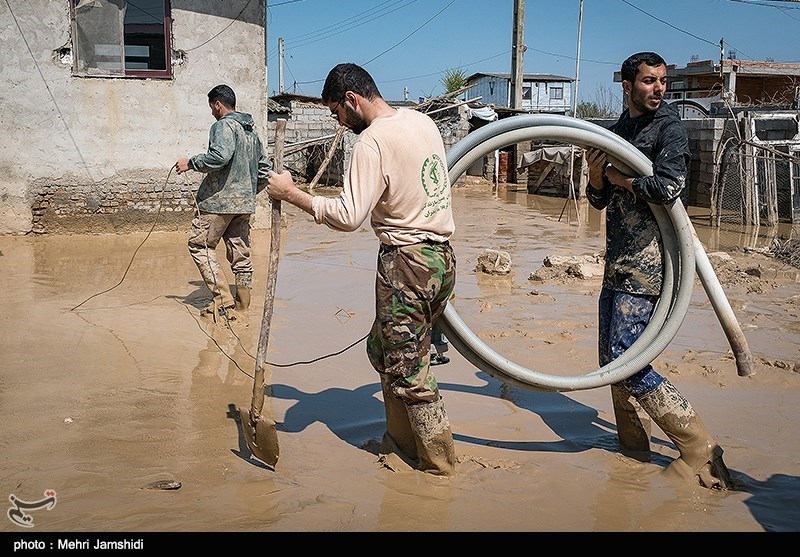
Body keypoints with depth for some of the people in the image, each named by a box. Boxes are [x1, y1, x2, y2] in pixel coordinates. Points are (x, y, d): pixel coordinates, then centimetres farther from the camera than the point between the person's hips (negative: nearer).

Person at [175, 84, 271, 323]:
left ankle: (223, 300, -6)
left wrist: (191, 163, -13)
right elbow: (266, 168, 21)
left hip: (219, 200, -8)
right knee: (241, 254, 10)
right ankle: (242, 308, 14)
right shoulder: (251, 130, 18)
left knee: (199, 245, 2)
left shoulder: (224, 126, -8)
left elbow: (220, 156, -26)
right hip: (244, 204, 8)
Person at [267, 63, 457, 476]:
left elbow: (348, 216, -24)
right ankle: (401, 442, 29)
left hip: (406, 262, -9)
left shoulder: (372, 140, -17)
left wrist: (291, 193, -14)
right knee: (384, 351, 20)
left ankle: (438, 463, 16)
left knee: (407, 369, 4)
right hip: (441, 256, 9)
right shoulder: (422, 121, 10)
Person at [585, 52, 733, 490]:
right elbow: (599, 200, 17)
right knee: (611, 357, 12)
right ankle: (634, 447, 26)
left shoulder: (669, 127, -6)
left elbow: (667, 188, -22)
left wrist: (619, 177, -7)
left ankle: (699, 450, -3)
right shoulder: (619, 130, 16)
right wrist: (597, 175, -4)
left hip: (646, 260, -8)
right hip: (618, 260, 8)